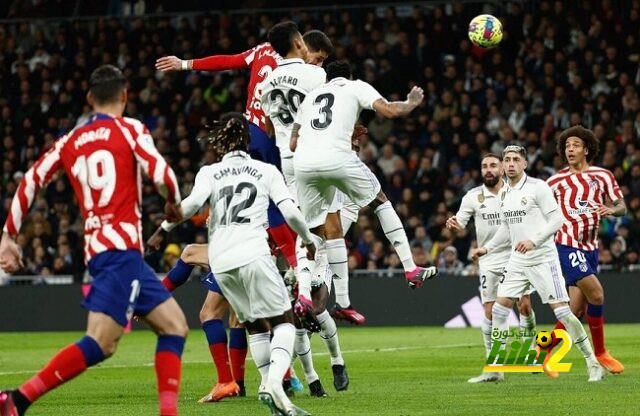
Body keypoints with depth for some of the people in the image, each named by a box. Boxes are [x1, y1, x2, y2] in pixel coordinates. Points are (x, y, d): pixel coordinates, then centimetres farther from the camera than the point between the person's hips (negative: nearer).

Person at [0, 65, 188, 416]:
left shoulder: (70, 141, 16)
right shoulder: (130, 130, 1)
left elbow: (30, 182, 12)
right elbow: (162, 176, -9)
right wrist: (175, 202, 13)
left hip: (97, 247, 7)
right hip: (121, 246, -7)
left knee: (174, 326, 10)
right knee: (100, 343, -15)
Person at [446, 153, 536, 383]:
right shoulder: (473, 197, 0)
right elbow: (459, 224, -5)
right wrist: (454, 225, -28)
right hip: (489, 261, 1)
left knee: (524, 305, -6)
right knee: (490, 311, -4)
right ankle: (494, 369, 1)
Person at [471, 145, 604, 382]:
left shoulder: (538, 187, -9)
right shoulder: (504, 193, 12)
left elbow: (557, 219, -13)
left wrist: (534, 240, -23)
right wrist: (486, 248, 16)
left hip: (543, 258, -7)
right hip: (517, 261, 7)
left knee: (561, 310, -11)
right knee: (499, 308, -1)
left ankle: (593, 365, -2)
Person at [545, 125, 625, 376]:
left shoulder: (602, 176, 6)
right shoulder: (557, 181, 1)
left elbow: (622, 207, 4)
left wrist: (611, 209, -19)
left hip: (590, 247, 4)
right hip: (567, 244, -4)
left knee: (577, 310, 2)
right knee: (596, 293, -18)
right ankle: (600, 353, -5)